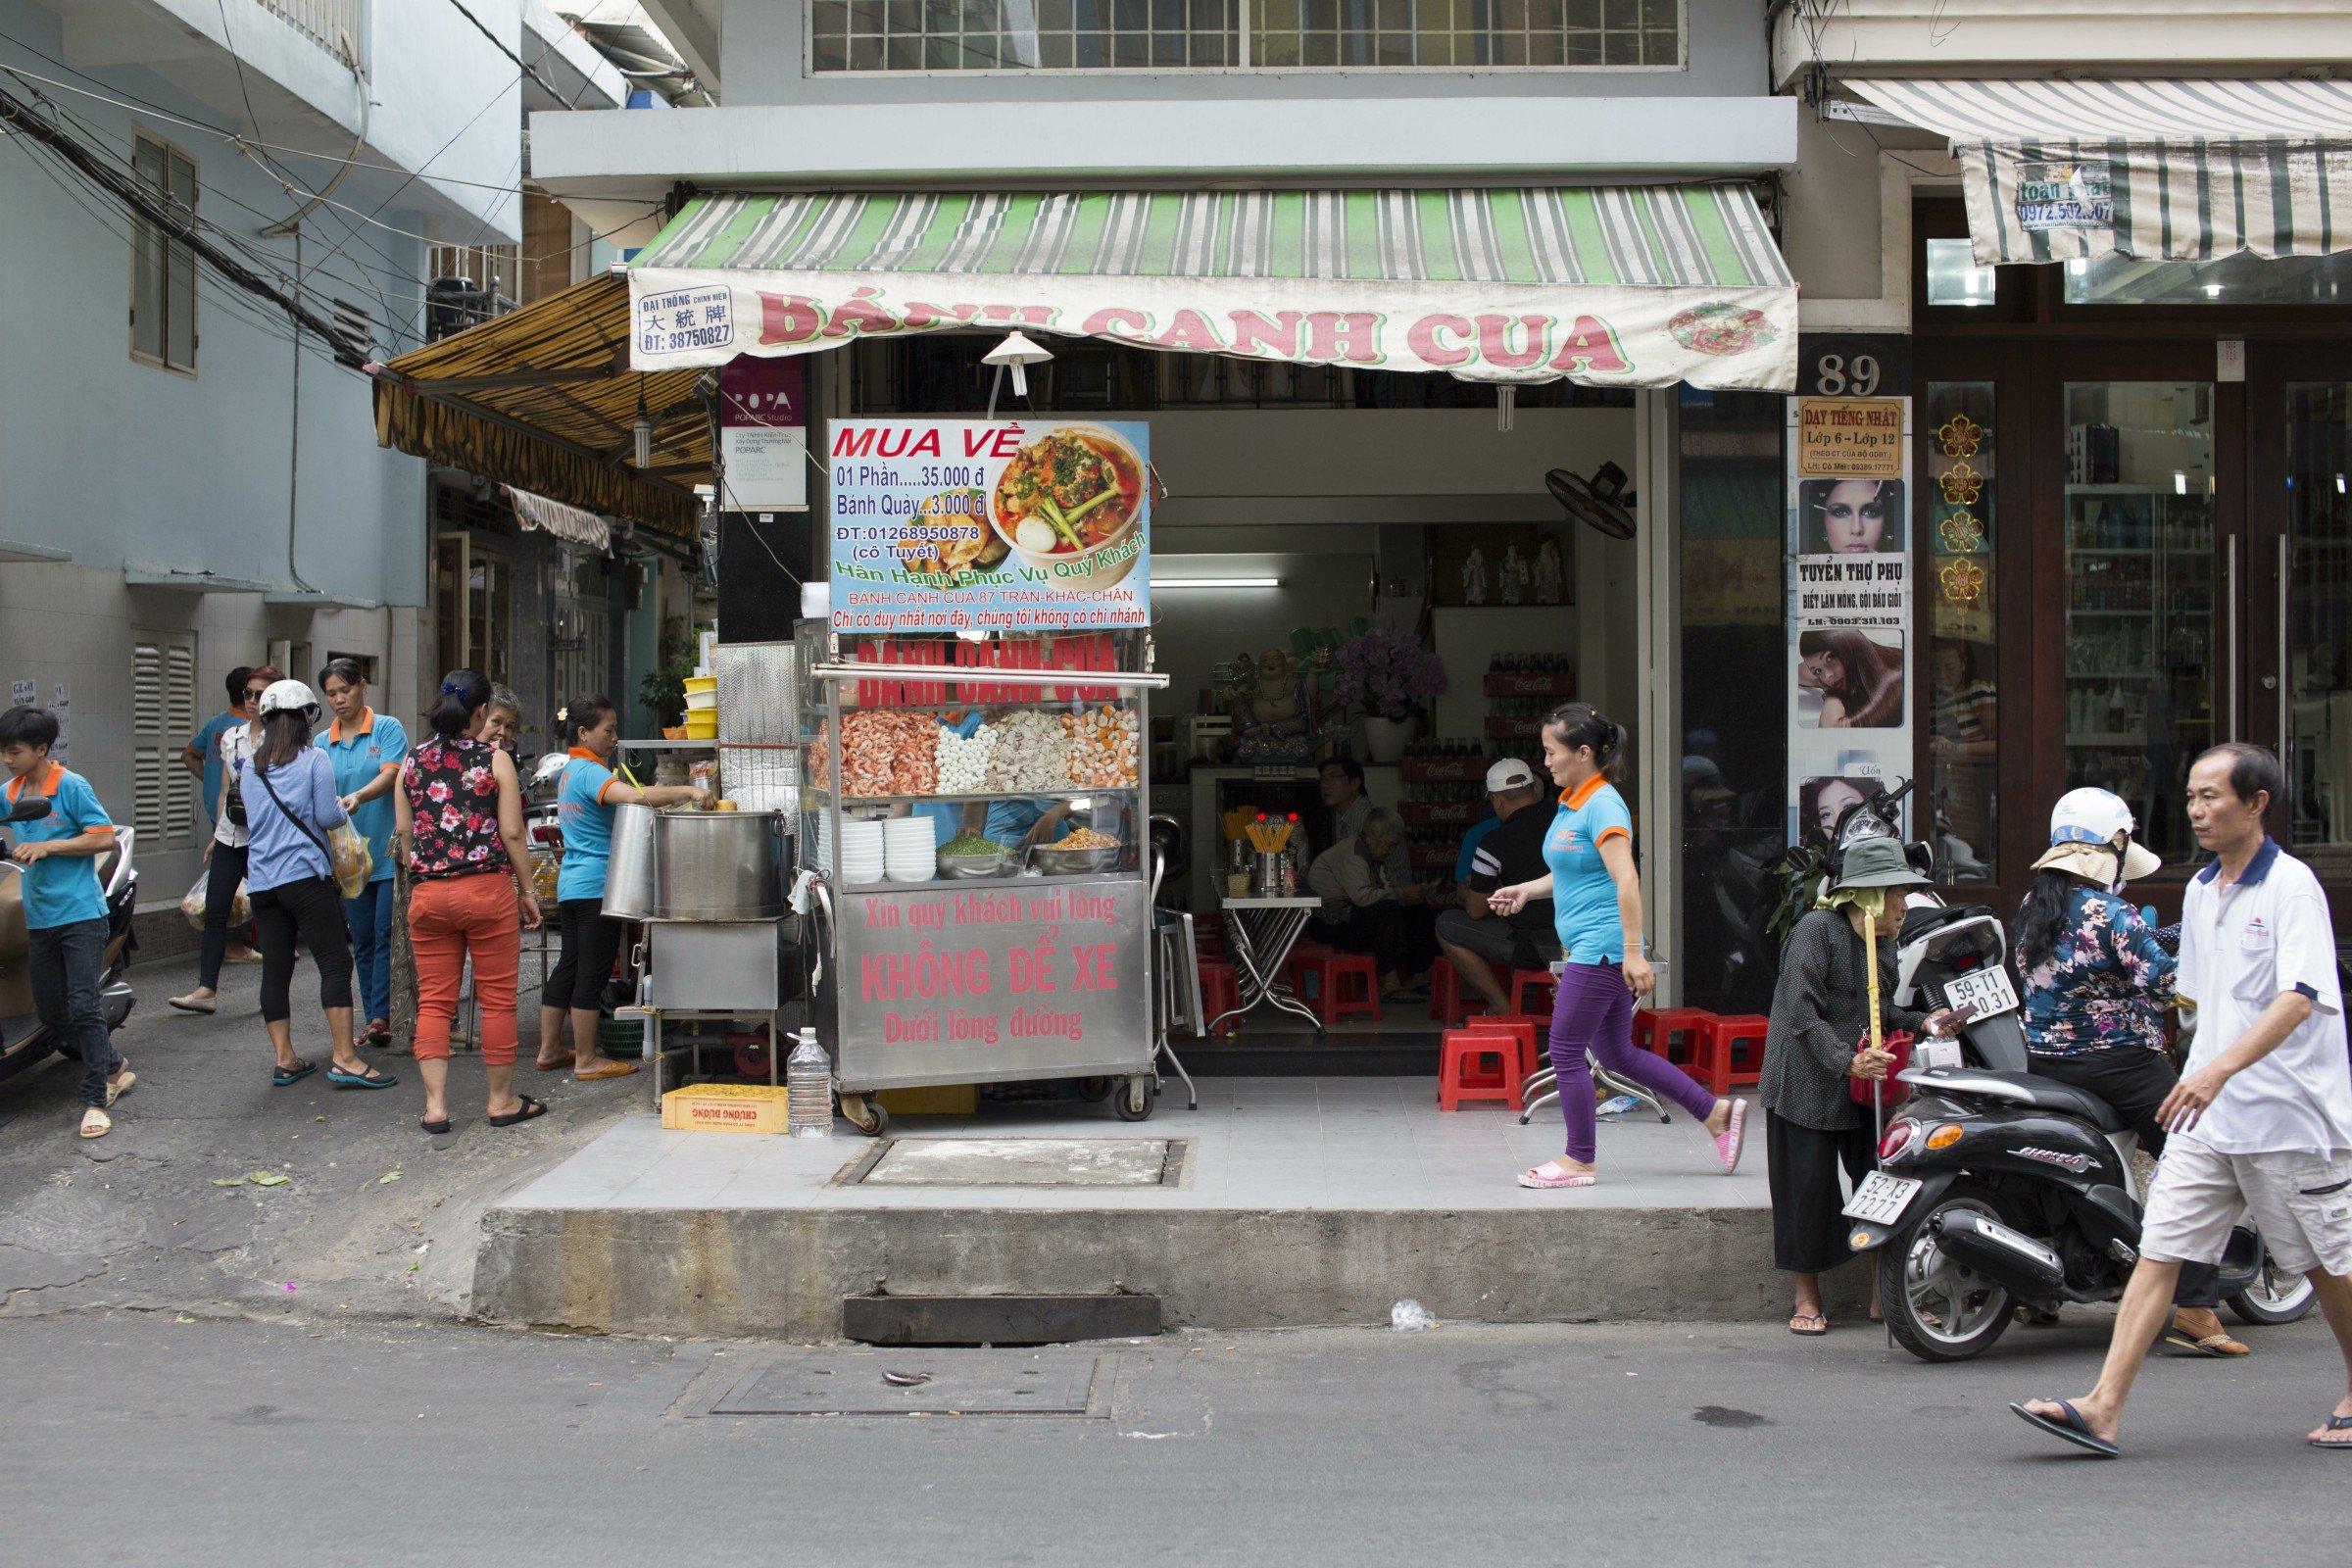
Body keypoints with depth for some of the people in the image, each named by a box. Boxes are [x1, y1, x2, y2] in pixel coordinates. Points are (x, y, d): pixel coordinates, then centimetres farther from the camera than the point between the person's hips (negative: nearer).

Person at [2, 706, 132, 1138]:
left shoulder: (72, 787, -9)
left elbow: (105, 837, -11)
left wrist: (48, 847, -17)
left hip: (80, 914, -7)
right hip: (38, 920, 7)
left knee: (83, 1007, -11)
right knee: (51, 1013, 10)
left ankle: (95, 1101, -6)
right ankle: (113, 1067, 28)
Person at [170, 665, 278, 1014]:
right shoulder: (231, 737, 13)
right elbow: (224, 791, 18)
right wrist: (215, 834, 17)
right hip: (230, 837, 5)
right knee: (215, 911, 0)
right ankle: (206, 990, 0)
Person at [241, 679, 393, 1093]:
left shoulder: (250, 767, 12)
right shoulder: (314, 760, -3)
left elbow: (251, 819, 19)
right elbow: (327, 817, -8)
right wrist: (344, 811, 13)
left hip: (261, 882, 6)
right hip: (305, 875, -6)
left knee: (275, 970, 8)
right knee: (335, 964, -6)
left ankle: (284, 1060, 11)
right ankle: (344, 1059, -12)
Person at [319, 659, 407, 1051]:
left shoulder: (387, 729, -1)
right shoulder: (323, 743, 10)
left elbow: (390, 775, -15)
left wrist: (357, 797, -33)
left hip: (389, 852, -5)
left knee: (386, 935, -8)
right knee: (362, 941, 8)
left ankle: (381, 1016, -6)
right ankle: (375, 1019, 14)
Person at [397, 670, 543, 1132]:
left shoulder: (412, 761, 5)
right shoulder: (494, 760, -5)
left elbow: (403, 830, 10)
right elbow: (512, 834, -5)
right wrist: (527, 891, 4)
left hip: (428, 896, 4)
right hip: (487, 890, -3)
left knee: (433, 1002, 8)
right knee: (498, 999, 6)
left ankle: (435, 1105, 4)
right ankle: (501, 1101, 14)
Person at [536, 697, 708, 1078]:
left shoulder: (570, 770, 16)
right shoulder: (590, 772, -16)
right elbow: (632, 796, -33)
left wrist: (656, 795, 8)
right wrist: (687, 792, -34)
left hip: (570, 885, 10)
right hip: (597, 886, -10)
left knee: (568, 966, 14)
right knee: (592, 973, -3)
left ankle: (549, 1050, 20)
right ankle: (586, 1061, 3)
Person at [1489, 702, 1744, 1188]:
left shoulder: (1603, 806, -15)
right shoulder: (1570, 805, 14)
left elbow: (1626, 882, -23)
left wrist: (1633, 952, -28)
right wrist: (1526, 890, 14)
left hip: (1600, 950, -10)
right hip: (1587, 949, 10)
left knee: (1566, 1052, -2)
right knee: (1617, 1053, 14)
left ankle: (1579, 1161, 10)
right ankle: (1717, 1112, 21)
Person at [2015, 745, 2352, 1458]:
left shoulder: (2292, 885, -12)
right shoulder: (2199, 891, 11)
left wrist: (2222, 1068, -36)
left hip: (2289, 1115, -6)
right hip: (2207, 1113, 6)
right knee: (2159, 1250, -3)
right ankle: (2103, 1408, -8)